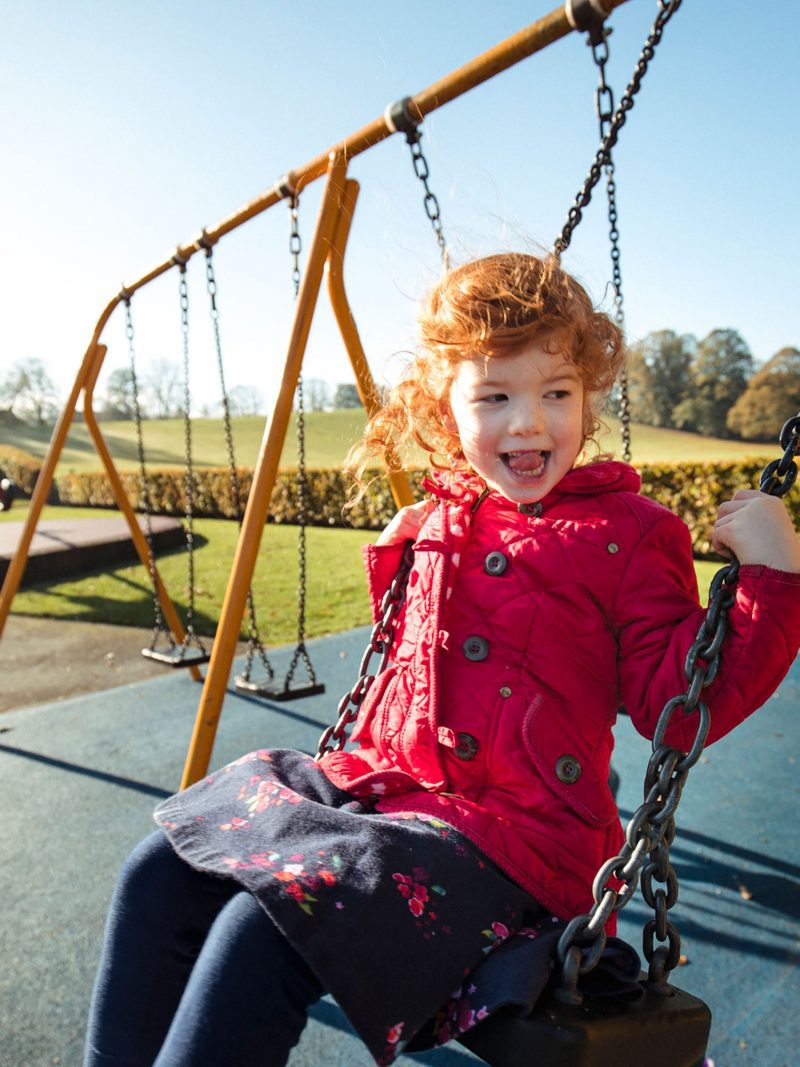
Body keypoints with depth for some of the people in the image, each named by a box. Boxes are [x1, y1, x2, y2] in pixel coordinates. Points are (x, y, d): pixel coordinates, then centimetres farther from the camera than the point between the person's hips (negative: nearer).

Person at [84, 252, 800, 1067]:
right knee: (160, 875, -2)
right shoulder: (437, 520, 11)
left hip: (509, 835, -6)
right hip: (379, 785, 7)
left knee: (264, 927, -27)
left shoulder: (625, 535, -5)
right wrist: (393, 561, 16)